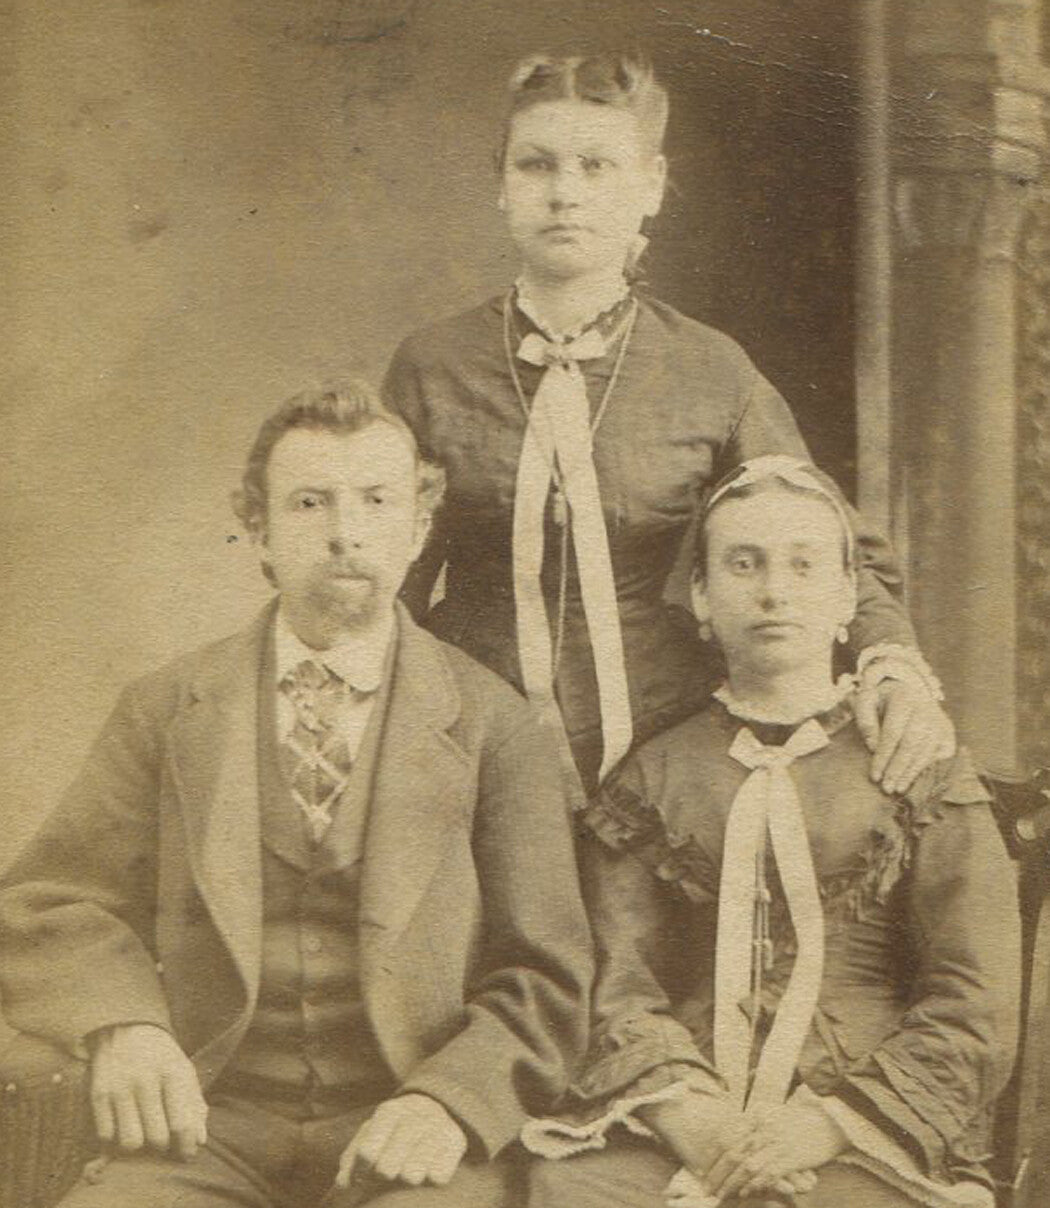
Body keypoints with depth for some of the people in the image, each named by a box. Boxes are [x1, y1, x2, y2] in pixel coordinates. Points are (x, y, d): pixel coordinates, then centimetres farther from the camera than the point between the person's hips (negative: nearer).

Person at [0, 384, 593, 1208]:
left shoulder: (491, 725, 5)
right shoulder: (168, 710, 10)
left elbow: (545, 979, 4)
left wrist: (452, 1101, -15)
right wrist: (120, 1026, -13)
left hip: (402, 1140, -1)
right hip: (214, 1122, 1)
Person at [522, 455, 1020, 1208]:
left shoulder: (916, 771, 10)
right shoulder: (655, 777, 16)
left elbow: (977, 1009, 2)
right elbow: (620, 983, 7)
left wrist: (832, 1123, -11)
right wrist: (687, 1113, -13)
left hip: (869, 1132, -1)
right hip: (678, 1137, 2)